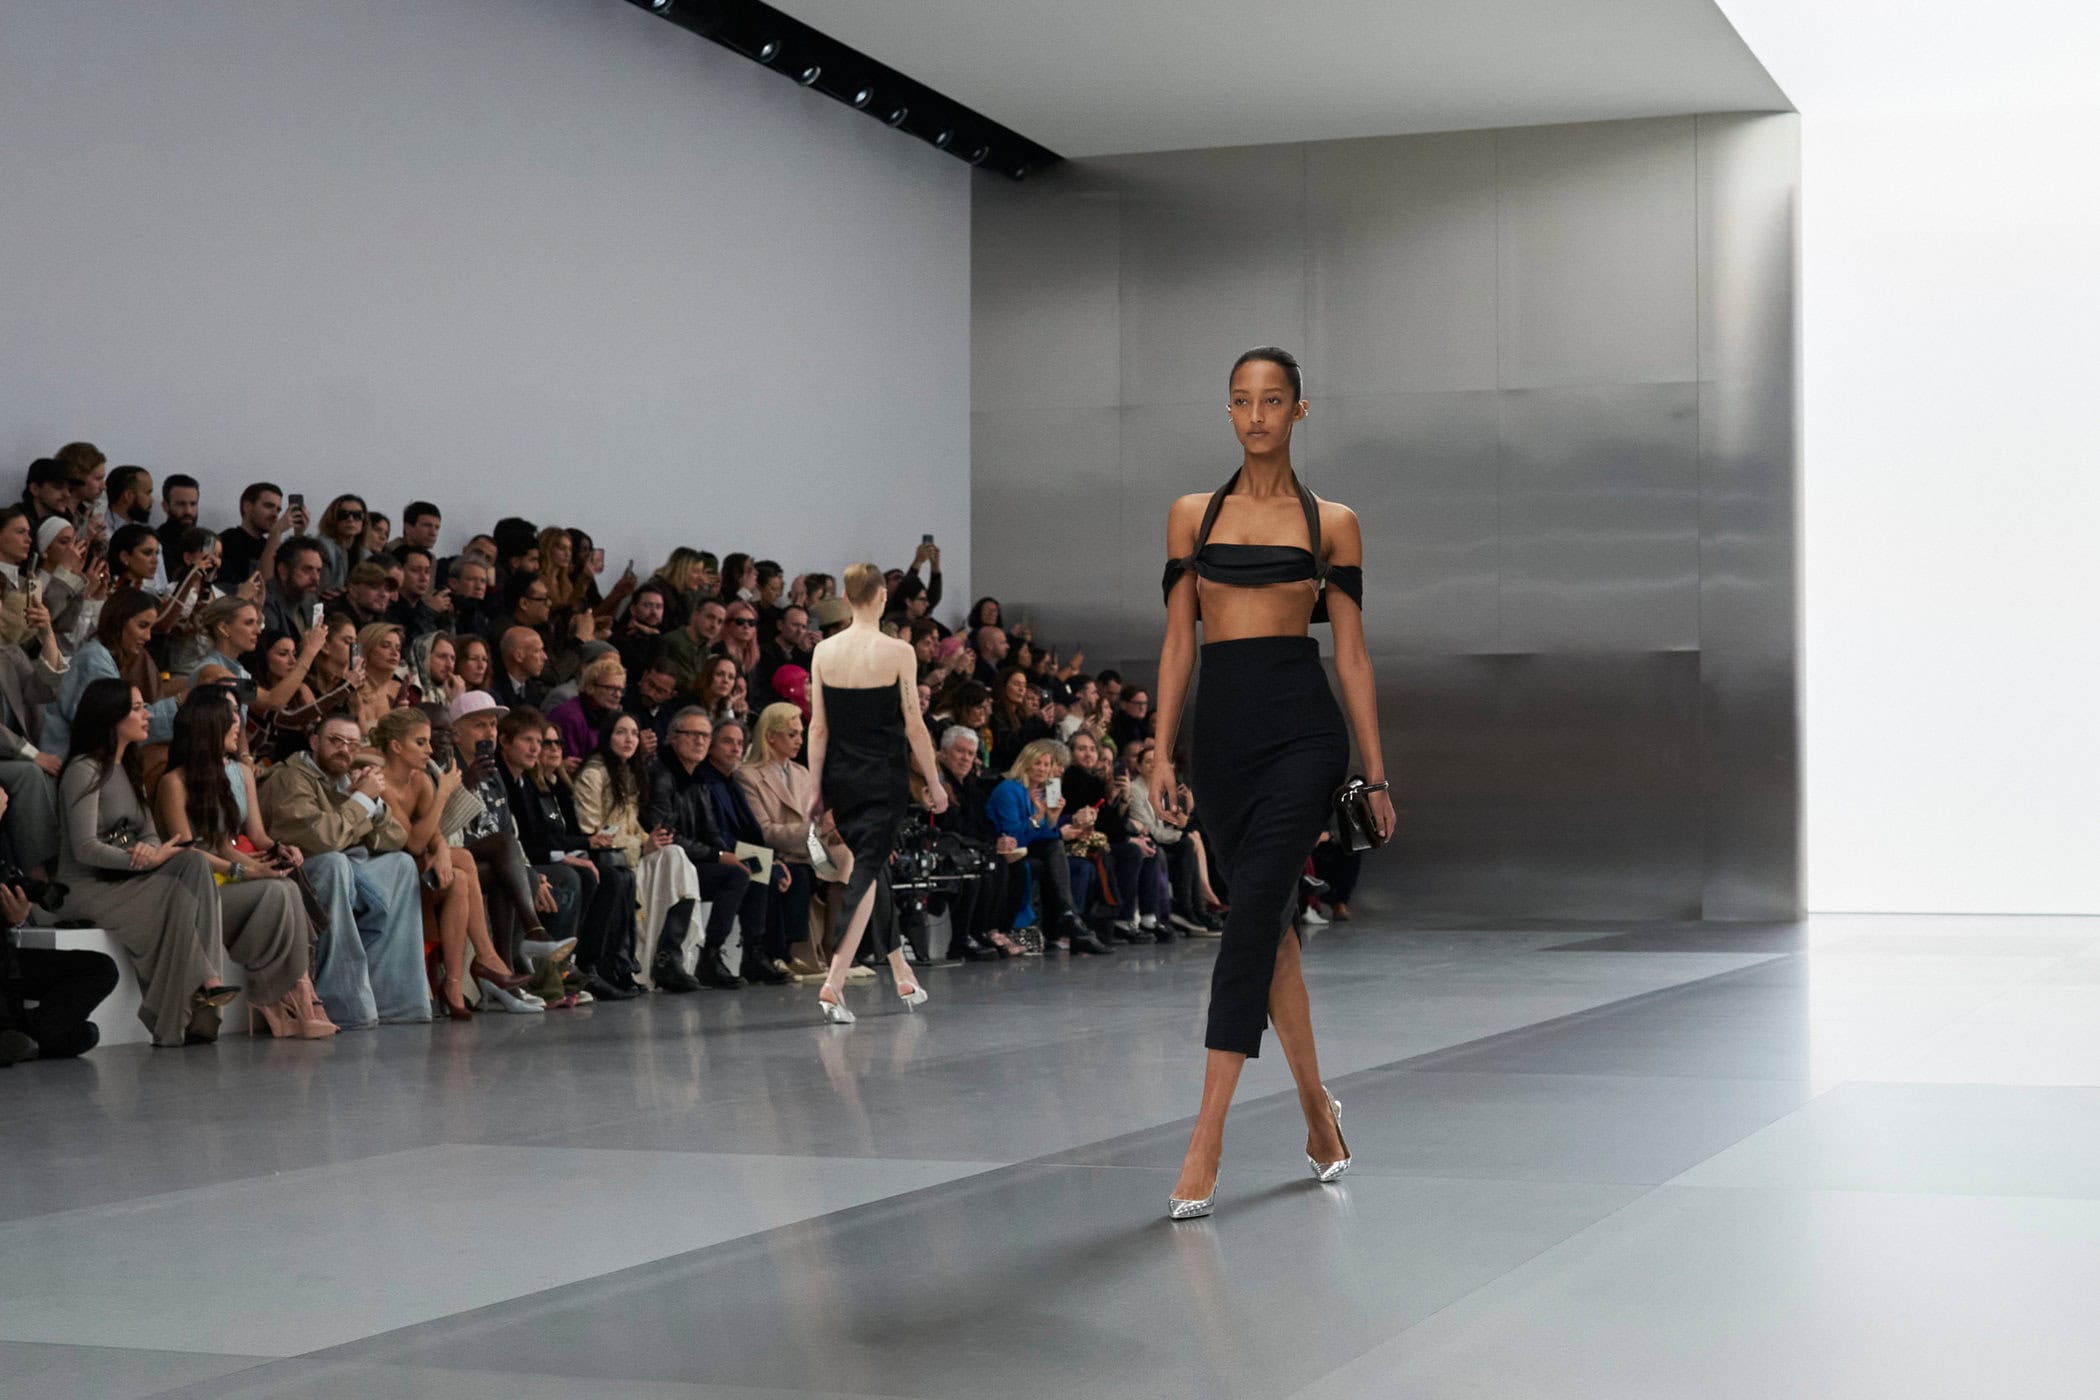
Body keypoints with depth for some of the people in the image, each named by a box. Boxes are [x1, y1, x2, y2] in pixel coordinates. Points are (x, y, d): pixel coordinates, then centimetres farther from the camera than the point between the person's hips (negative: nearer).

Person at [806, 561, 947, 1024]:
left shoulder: (824, 651, -1)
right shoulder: (898, 652, -11)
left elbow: (818, 727, 2)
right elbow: (914, 726, -9)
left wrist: (814, 790, 6)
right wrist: (934, 782, 1)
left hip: (840, 777, 4)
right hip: (883, 778, -4)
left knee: (874, 866, 18)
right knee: (866, 872, -5)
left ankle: (904, 978, 28)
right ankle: (833, 983, -20)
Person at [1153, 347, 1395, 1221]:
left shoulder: (1331, 522, 6)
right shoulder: (1192, 516, 12)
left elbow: (1352, 652, 6)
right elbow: (1179, 639, 10)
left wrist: (1376, 774, 5)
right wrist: (1161, 748, 1)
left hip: (1302, 727, -3)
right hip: (1222, 727, 3)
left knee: (1253, 917, -14)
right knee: (1269, 924, 9)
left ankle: (1205, 1142, -17)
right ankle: (1318, 1111, 25)